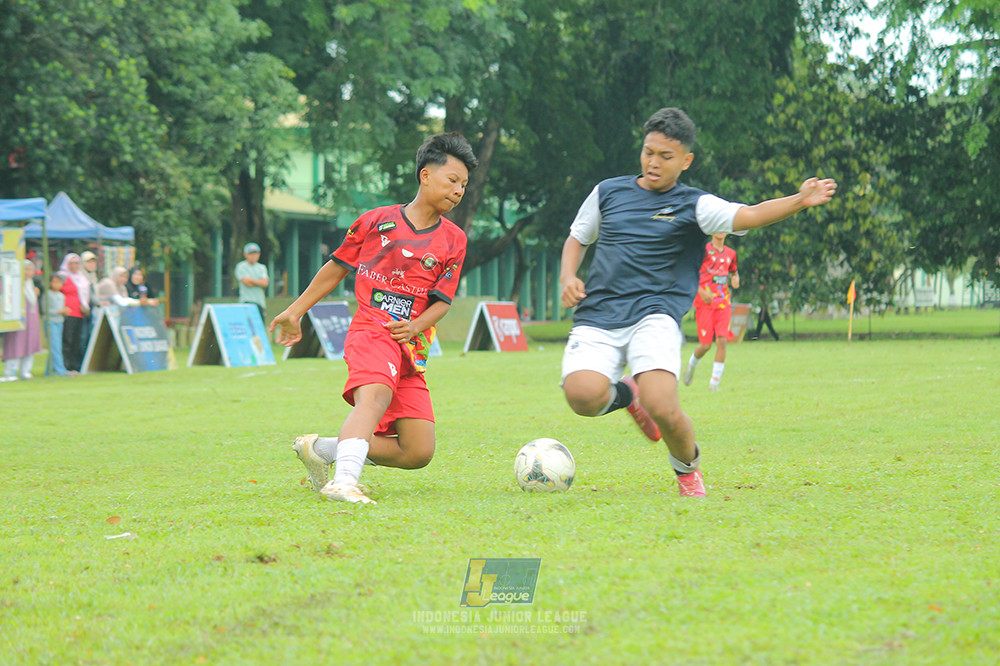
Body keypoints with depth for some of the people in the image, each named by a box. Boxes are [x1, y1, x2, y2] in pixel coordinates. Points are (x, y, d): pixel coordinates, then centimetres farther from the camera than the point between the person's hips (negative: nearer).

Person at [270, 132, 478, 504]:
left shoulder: (453, 240, 12)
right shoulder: (376, 222, 6)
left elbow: (443, 300, 8)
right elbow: (337, 268, 18)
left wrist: (416, 326, -13)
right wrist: (295, 312, 20)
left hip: (411, 347, 5)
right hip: (371, 331, -5)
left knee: (418, 453, -2)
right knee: (375, 395, -37)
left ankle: (320, 449, 12)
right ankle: (344, 482, -54)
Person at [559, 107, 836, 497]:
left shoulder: (694, 206, 5)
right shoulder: (608, 192, 15)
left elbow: (748, 216, -12)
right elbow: (577, 238, 29)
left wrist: (799, 201, -29)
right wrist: (567, 278, 8)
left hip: (654, 315, -2)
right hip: (597, 318, 2)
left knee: (662, 408, -26)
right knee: (582, 396, -28)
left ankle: (687, 468, 10)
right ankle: (625, 394, 11)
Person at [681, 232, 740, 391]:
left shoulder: (730, 253, 13)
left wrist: (736, 279, 6)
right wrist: (701, 292, -16)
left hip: (723, 303, 4)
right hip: (705, 302, -4)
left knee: (722, 341, -11)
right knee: (706, 345, -4)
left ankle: (714, 383, -5)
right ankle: (691, 366, 30)